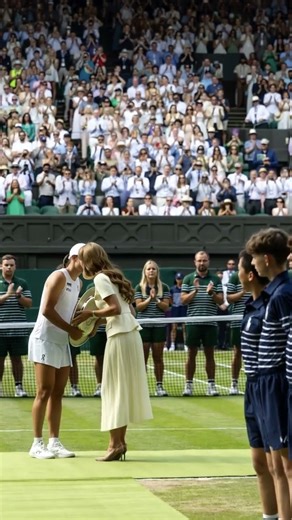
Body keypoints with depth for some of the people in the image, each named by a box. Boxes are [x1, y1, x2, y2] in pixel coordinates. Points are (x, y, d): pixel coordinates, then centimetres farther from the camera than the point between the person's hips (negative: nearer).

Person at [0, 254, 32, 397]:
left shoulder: (22, 283, 8)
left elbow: (29, 304, 4)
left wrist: (19, 296, -14)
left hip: (18, 330, 1)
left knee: (17, 358, 4)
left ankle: (19, 386, 8)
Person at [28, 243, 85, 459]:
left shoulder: (78, 283, 13)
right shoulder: (59, 277, -13)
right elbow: (47, 310, -20)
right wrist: (71, 329, -19)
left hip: (62, 342, 8)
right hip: (45, 340, -8)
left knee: (58, 393, 5)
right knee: (45, 392, -8)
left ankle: (54, 442, 7)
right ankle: (37, 444, -4)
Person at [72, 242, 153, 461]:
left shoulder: (100, 278, -7)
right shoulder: (112, 276, 19)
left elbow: (115, 308, -17)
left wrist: (91, 314, -7)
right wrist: (99, 320, 17)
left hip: (120, 336, -9)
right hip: (131, 333, 9)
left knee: (114, 389, -5)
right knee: (125, 388, 10)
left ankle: (115, 444, -6)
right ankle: (120, 442, 12)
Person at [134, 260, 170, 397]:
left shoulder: (164, 287, 5)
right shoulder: (139, 288, 3)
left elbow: (166, 307, 0)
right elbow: (138, 306, -5)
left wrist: (156, 300, -16)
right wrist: (149, 299, -18)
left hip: (159, 326, 1)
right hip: (144, 326, -1)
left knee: (158, 357, 4)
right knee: (143, 357, 1)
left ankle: (159, 386, 8)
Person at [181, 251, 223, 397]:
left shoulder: (216, 279, 7)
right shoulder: (188, 279, 5)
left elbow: (221, 301, 2)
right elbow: (183, 300, -1)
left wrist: (211, 293, -17)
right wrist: (194, 291, -17)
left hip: (210, 323, 1)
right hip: (193, 323, -1)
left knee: (209, 354, 5)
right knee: (192, 354, 3)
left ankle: (211, 385, 9)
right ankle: (188, 385, 8)